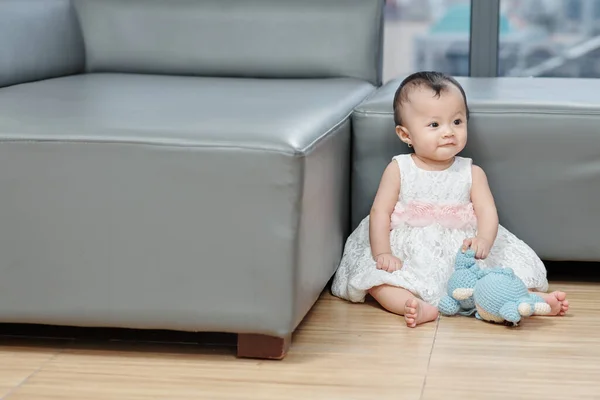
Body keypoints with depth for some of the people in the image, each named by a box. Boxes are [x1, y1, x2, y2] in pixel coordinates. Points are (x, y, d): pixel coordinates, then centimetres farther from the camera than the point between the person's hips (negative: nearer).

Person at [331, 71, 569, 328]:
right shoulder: (398, 170, 0)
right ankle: (420, 307, -47)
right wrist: (382, 253, -18)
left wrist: (483, 240, -30)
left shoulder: (472, 173, 3)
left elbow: (487, 211, -7)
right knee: (375, 276, -29)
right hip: (410, 253, -2)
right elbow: (381, 212, -3)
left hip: (461, 249, 2)